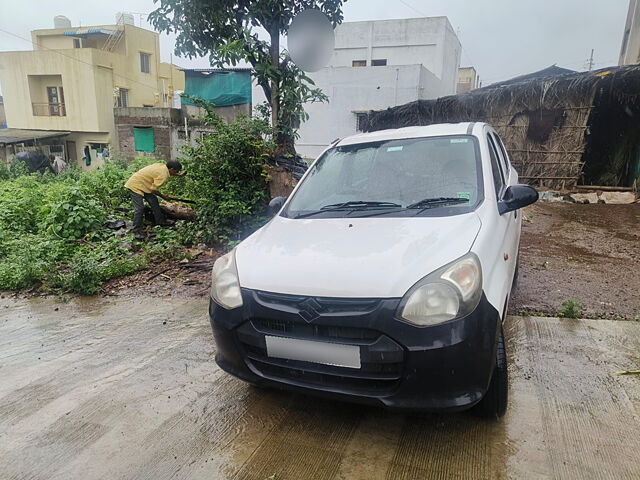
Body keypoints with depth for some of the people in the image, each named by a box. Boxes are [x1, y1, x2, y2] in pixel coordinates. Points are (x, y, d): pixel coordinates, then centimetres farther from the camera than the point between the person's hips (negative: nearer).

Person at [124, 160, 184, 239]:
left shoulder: (163, 166, 1)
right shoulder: (162, 175, -24)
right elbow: (154, 190, -20)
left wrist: (179, 175, 30)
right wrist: (163, 196, -5)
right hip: (135, 186, -10)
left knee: (154, 201, 13)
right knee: (139, 208, -13)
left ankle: (160, 221, 23)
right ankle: (136, 231, -8)